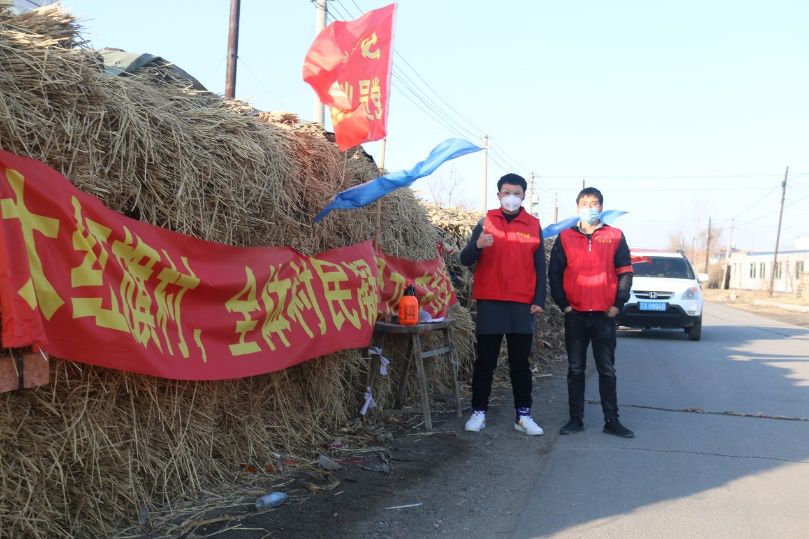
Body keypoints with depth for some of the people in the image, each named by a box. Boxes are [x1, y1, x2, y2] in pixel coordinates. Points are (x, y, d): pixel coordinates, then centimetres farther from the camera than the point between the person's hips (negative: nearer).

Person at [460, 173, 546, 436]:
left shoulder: (534, 225, 7)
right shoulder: (486, 222, 3)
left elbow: (540, 266, 9)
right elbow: (466, 260, -3)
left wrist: (539, 300, 1)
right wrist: (477, 246, -25)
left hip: (522, 305, 1)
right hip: (490, 303, -1)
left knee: (521, 362, 6)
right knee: (485, 361, 4)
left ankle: (523, 415, 11)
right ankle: (479, 412, 11)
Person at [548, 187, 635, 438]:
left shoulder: (615, 236, 5)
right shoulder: (565, 237, 5)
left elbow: (625, 272, 4)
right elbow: (554, 273, 4)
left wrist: (617, 304, -3)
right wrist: (563, 304, -3)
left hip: (605, 314, 0)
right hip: (574, 315, 1)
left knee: (607, 369, 6)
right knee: (575, 369, 6)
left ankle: (612, 420, 13)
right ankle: (576, 419, 14)